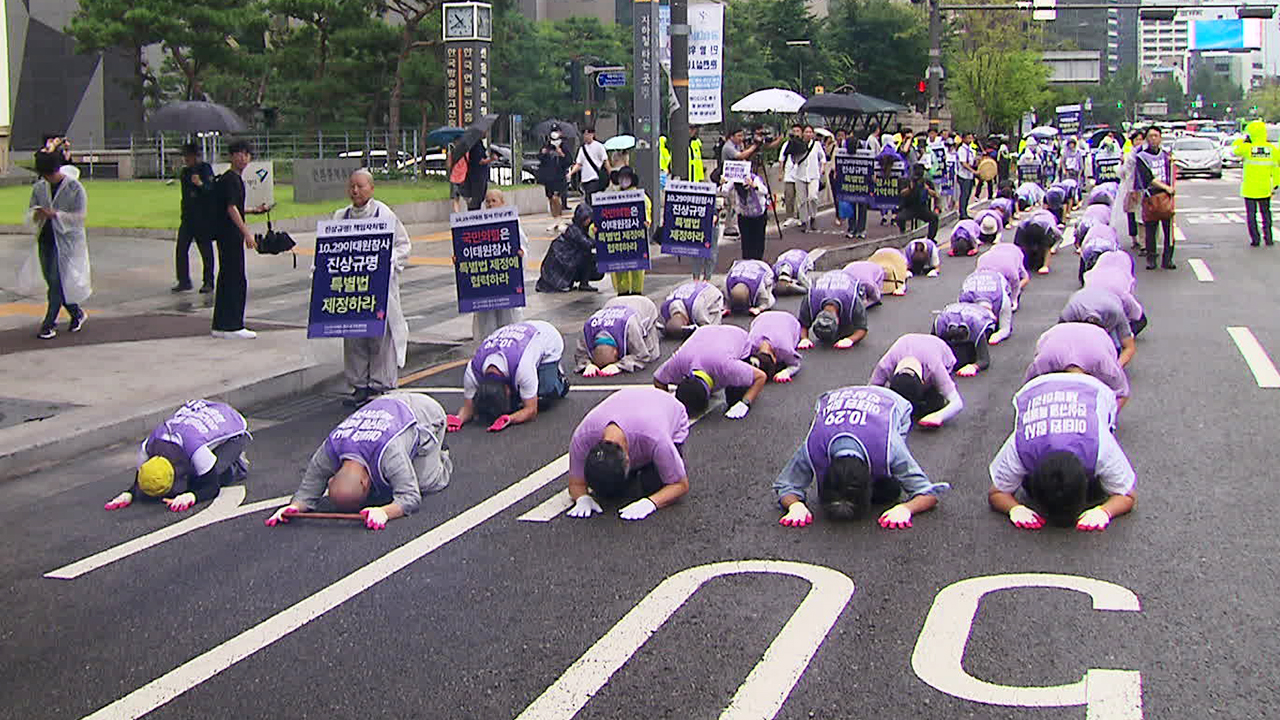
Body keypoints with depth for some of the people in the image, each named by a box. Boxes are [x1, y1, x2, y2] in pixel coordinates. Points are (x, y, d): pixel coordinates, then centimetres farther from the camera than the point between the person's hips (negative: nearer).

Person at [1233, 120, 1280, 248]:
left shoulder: (1247, 148, -14)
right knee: (1266, 213, 14)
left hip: (1249, 188, -2)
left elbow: (1234, 150, 6)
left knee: (1251, 214, 6)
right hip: (1265, 189, 2)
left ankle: (1255, 239, 5)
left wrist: (1243, 139, 14)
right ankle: (1268, 238, 13)